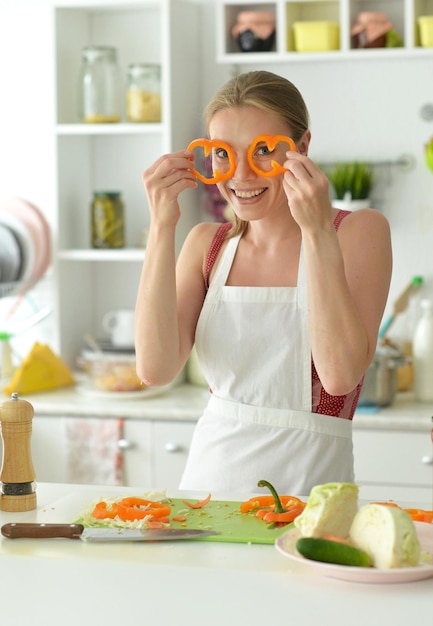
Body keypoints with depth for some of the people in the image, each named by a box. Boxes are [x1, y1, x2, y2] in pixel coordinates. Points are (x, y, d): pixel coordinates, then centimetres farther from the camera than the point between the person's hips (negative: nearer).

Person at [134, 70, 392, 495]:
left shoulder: (359, 232, -1)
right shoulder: (207, 244, 10)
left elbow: (340, 375, -15)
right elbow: (155, 370, -5)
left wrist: (316, 230, -16)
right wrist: (162, 226, -7)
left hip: (306, 484, -3)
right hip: (208, 479, 3)